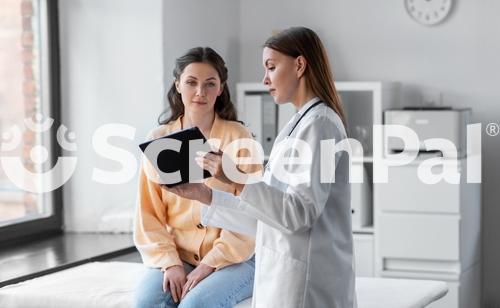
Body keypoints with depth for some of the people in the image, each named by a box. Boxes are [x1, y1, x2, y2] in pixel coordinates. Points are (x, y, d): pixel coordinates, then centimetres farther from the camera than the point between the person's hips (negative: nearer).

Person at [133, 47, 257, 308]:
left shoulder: (237, 137, -3)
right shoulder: (158, 140, 4)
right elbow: (148, 215, 4)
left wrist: (210, 265, -14)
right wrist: (170, 263, -11)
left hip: (232, 259, -2)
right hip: (176, 257, 2)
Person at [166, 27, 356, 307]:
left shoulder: (318, 122, -11)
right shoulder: (301, 124, 17)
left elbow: (300, 213, -20)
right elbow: (266, 215, 15)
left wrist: (238, 179, -24)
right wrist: (204, 195, 8)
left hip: (307, 283, -8)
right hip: (287, 275, 8)